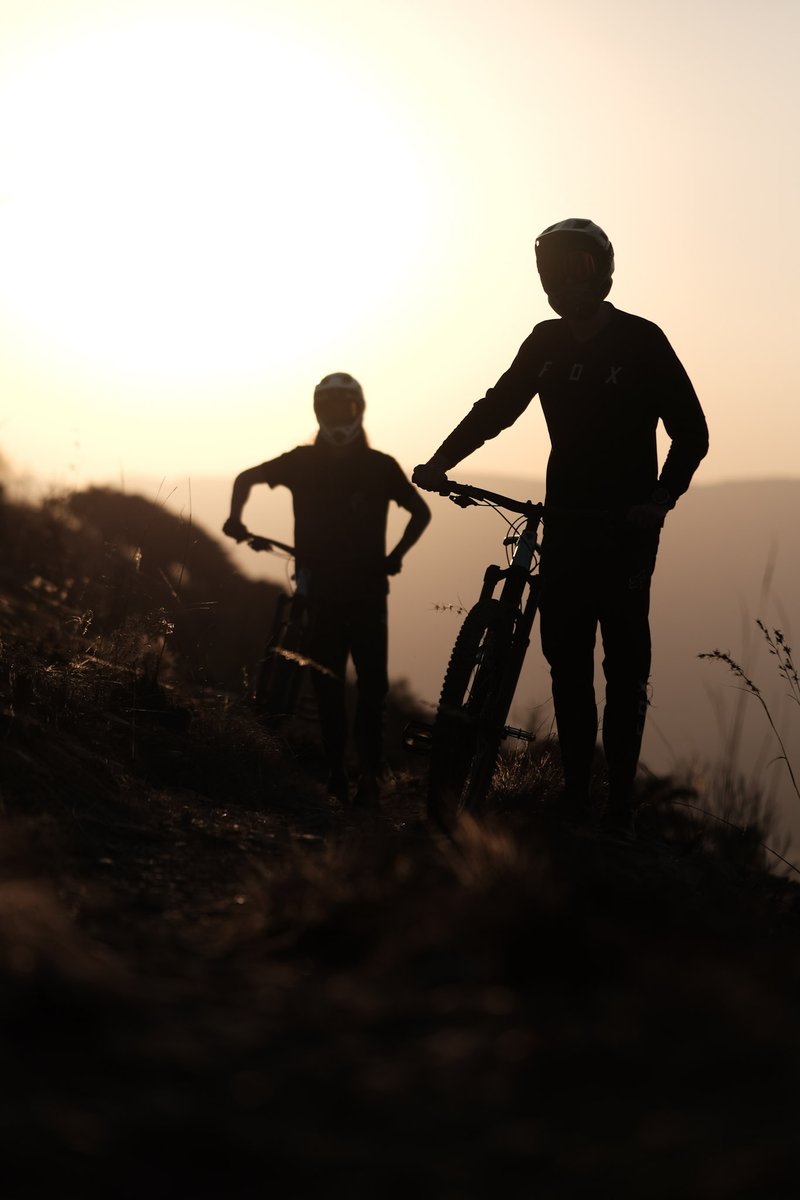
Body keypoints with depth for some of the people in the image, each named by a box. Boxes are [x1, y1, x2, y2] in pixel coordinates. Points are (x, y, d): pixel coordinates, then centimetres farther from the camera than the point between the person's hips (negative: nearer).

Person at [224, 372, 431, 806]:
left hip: (367, 590, -1)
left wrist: (396, 555, 0)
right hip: (321, 590, 1)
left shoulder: (379, 467, 3)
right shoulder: (304, 462, 6)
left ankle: (370, 773, -6)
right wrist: (235, 517, 1)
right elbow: (246, 478, 18)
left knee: (372, 684, -8)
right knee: (327, 684, 0)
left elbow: (420, 511, 12)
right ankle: (335, 770, 6)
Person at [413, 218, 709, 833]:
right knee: (565, 659, 1)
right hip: (564, 523, 4)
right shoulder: (547, 343, 8)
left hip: (626, 528, -4)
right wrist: (440, 461, -3)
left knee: (624, 664, -4)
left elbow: (691, 433, -3)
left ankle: (620, 799, 0)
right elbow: (496, 408, 11)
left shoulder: (642, 341, -5)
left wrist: (662, 497, -16)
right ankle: (576, 792, 6)